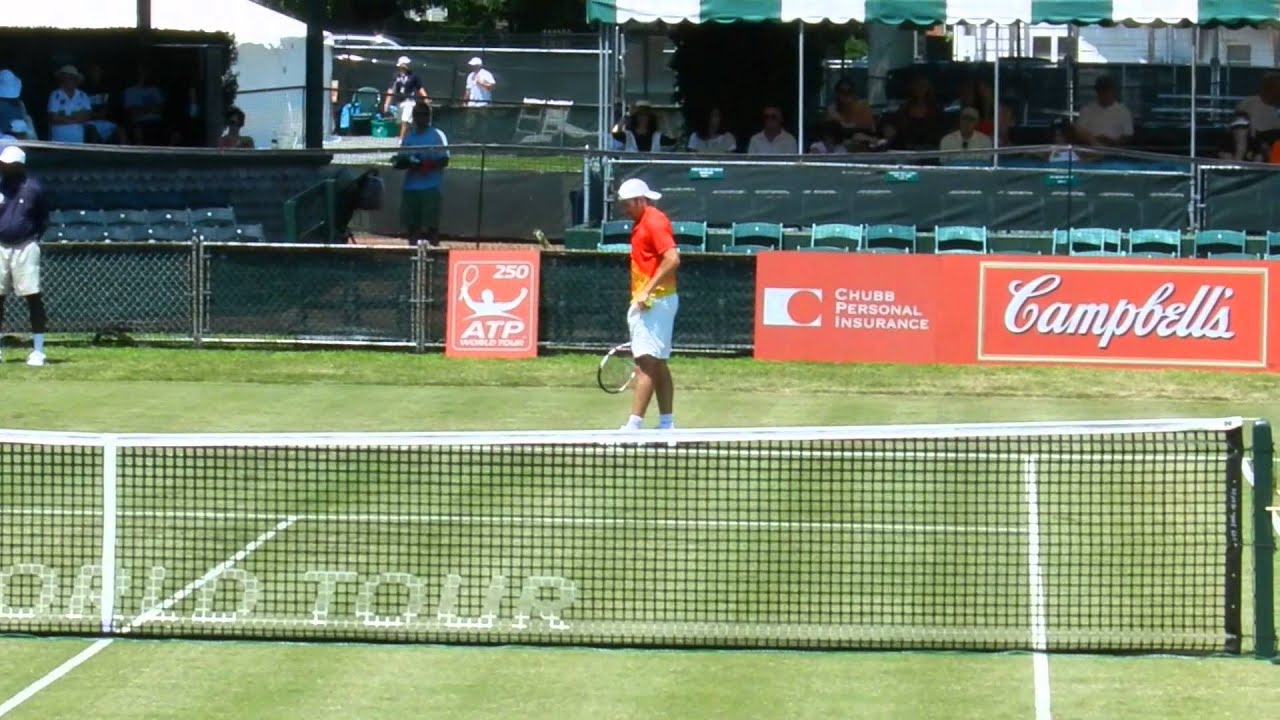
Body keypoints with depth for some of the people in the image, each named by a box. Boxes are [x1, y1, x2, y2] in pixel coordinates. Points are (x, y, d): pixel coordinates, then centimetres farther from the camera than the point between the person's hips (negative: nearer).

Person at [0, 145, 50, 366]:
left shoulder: (33, 189, -3)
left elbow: (44, 218, 6)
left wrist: (34, 238, -4)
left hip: (25, 248, -4)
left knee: (33, 297, -6)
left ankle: (38, 350, -4)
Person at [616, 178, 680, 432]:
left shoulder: (655, 222, -13)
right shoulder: (640, 224, 16)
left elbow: (672, 259, -23)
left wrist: (648, 291, -25)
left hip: (654, 302, -10)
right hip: (645, 303, 10)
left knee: (646, 363, -12)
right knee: (658, 365, 11)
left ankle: (634, 425, -16)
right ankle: (666, 424, 14)